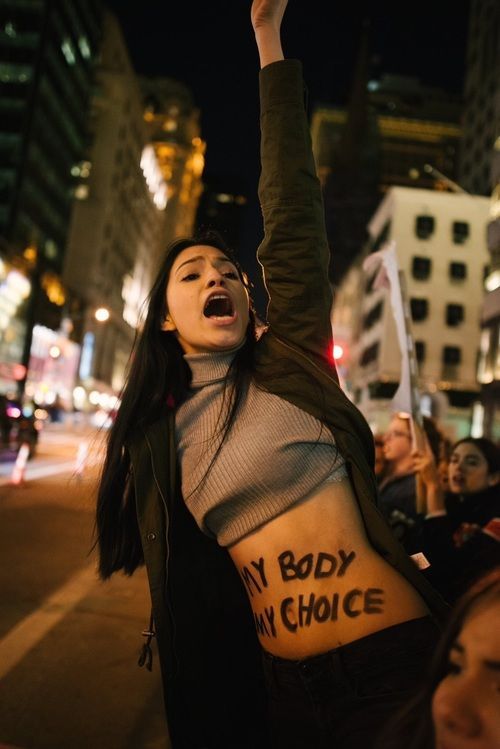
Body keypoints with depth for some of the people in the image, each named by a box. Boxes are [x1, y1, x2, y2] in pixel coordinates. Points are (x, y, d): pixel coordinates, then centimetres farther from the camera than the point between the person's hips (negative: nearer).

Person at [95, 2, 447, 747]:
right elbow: (178, 585, 9)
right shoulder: (155, 433, 4)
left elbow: (293, 211, -9)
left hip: (395, 657, -2)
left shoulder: (289, 361, -3)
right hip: (280, 682, 3)